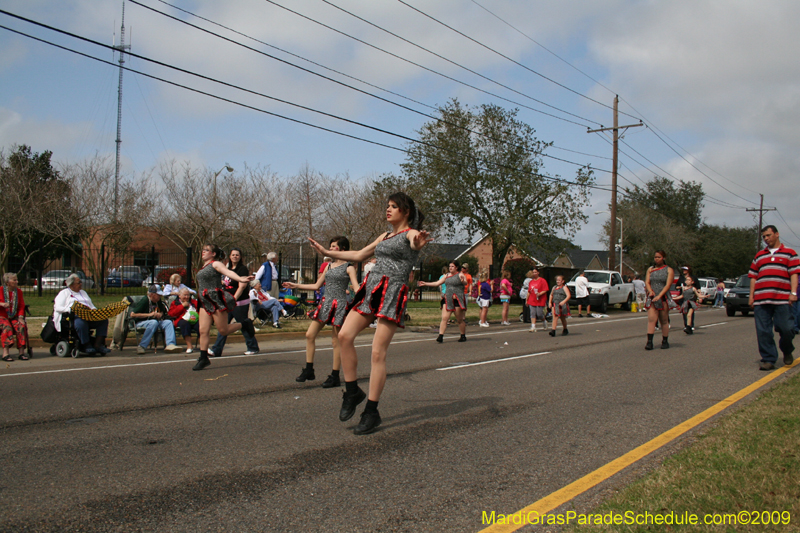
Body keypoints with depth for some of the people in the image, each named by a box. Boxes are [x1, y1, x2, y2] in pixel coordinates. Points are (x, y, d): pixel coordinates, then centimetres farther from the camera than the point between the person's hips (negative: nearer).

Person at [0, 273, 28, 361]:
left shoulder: (18, 291, 12)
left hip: (14, 317, 4)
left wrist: (20, 317, -5)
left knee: (22, 326, -25)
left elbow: (21, 306, 10)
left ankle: (21, 352, -24)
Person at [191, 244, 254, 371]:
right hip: (205, 302, 7)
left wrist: (241, 279, -39)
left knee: (223, 330, -4)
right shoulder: (203, 268, 20)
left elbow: (228, 272, -22)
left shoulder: (216, 264, -5)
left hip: (217, 301, -7)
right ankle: (203, 358, 4)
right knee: (203, 331, -1)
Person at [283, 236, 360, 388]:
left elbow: (356, 288, -12)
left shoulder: (348, 267, -4)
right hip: (325, 303, 7)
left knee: (336, 341, -2)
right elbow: (317, 285, 19)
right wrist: (296, 286, 19)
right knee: (310, 335, 2)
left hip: (339, 305, -7)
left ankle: (335, 377, 6)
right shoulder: (329, 265, 15)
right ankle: (309, 371, 12)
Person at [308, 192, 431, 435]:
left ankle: (372, 412, -3)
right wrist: (327, 252, 33)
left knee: (378, 353, -10)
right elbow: (358, 255, 33)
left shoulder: (410, 233, 0)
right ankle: (353, 392, 3)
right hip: (371, 289, 7)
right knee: (345, 335, -11)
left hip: (393, 292, -7)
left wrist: (418, 244, -52)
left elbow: (414, 241, -26)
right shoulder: (384, 236, 23)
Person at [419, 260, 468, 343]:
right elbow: (437, 283, 21)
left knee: (460, 320, 4)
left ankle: (463, 336, 20)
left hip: (458, 300, -5)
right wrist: (425, 284, 16)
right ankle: (440, 336, -10)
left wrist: (463, 280, -46)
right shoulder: (447, 275, 15)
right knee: (444, 318, -7)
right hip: (448, 300, 5)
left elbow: (465, 283, -23)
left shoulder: (460, 275, -4)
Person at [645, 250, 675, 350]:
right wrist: (650, 291, -16)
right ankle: (649, 342, -15)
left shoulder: (669, 270, 3)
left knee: (664, 321, 4)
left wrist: (659, 296, -21)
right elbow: (647, 282, 5)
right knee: (651, 320, -10)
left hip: (664, 298, -2)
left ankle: (665, 341, 15)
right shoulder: (650, 269, 14)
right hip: (652, 298, 2)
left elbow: (668, 285, -8)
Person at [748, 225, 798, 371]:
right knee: (763, 331, -1)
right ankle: (768, 360, 4)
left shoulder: (789, 253, 11)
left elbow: (794, 274, 2)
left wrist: (793, 293, -9)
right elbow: (753, 277, 19)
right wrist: (751, 296, 11)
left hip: (782, 299, -3)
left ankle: (787, 352, 23)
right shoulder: (759, 256, 21)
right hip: (761, 300, 3)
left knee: (785, 329, -6)